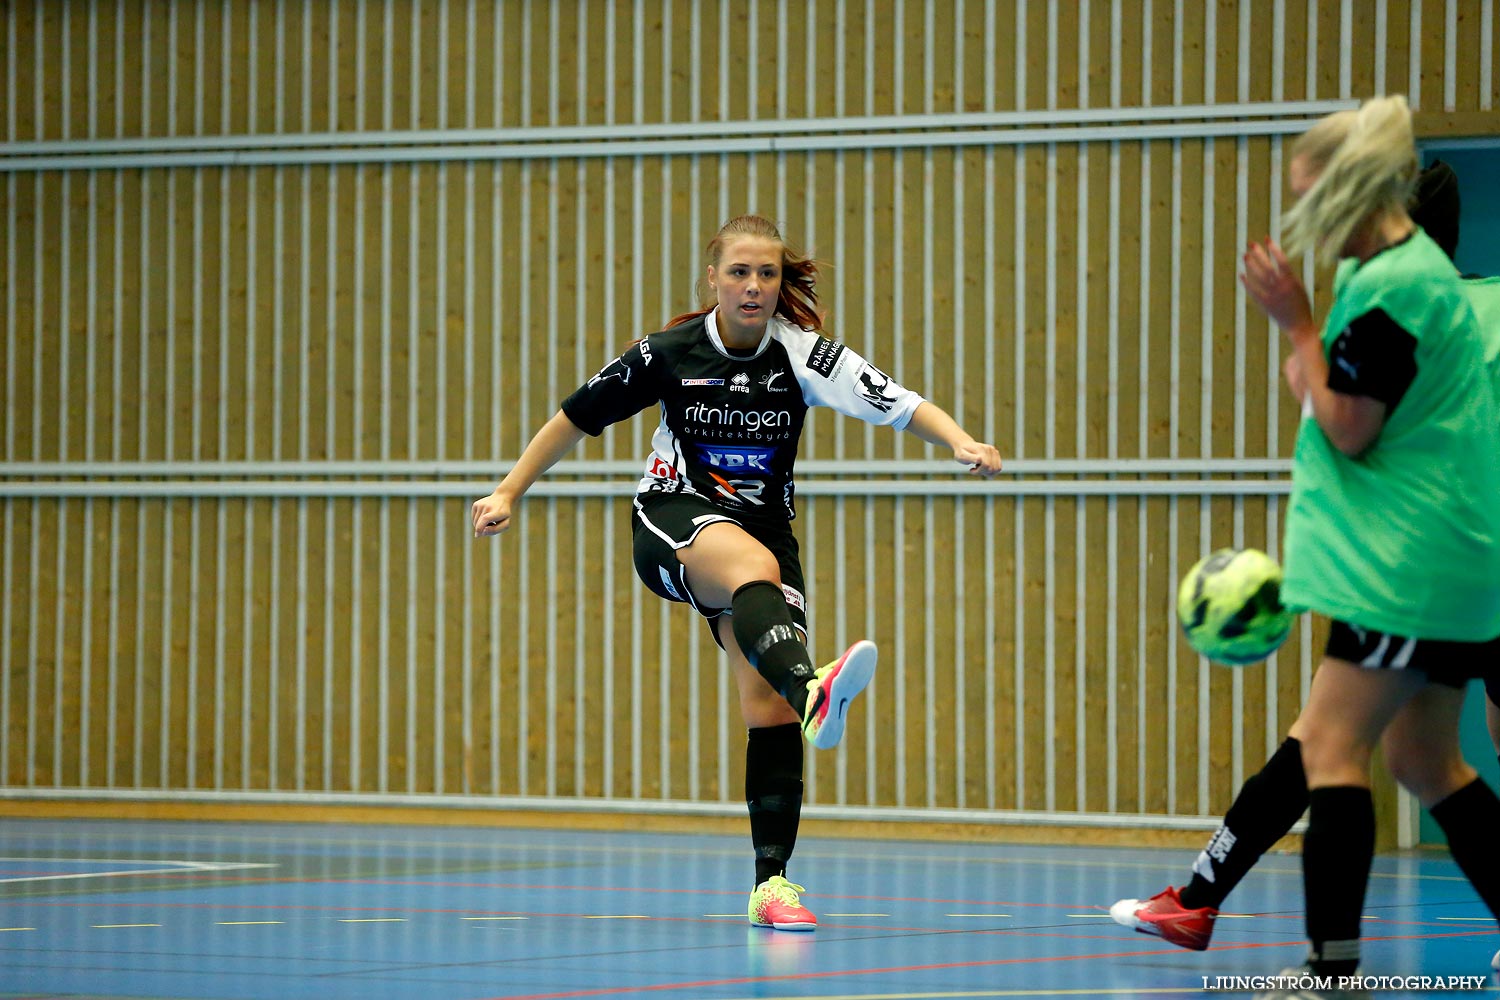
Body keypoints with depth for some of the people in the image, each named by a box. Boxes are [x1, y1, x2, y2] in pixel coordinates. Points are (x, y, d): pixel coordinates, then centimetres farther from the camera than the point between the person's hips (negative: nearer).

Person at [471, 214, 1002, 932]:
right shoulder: (668, 354, -6)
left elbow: (898, 404, -20)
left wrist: (963, 443, -38)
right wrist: (508, 494, 6)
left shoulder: (802, 354, -8)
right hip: (674, 520, -3)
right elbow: (577, 417, 6)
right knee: (755, 566, -38)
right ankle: (810, 690, -70)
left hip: (763, 525, 3)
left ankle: (772, 882, -5)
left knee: (769, 709, -12)